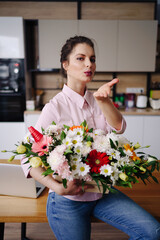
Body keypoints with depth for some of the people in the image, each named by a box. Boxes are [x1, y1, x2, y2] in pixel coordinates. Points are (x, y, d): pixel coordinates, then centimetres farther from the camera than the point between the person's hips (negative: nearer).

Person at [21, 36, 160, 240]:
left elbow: (118, 128, -10)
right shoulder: (55, 107, -16)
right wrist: (57, 187, -27)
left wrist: (103, 100, -27)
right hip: (68, 200, -4)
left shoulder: (95, 100, 2)